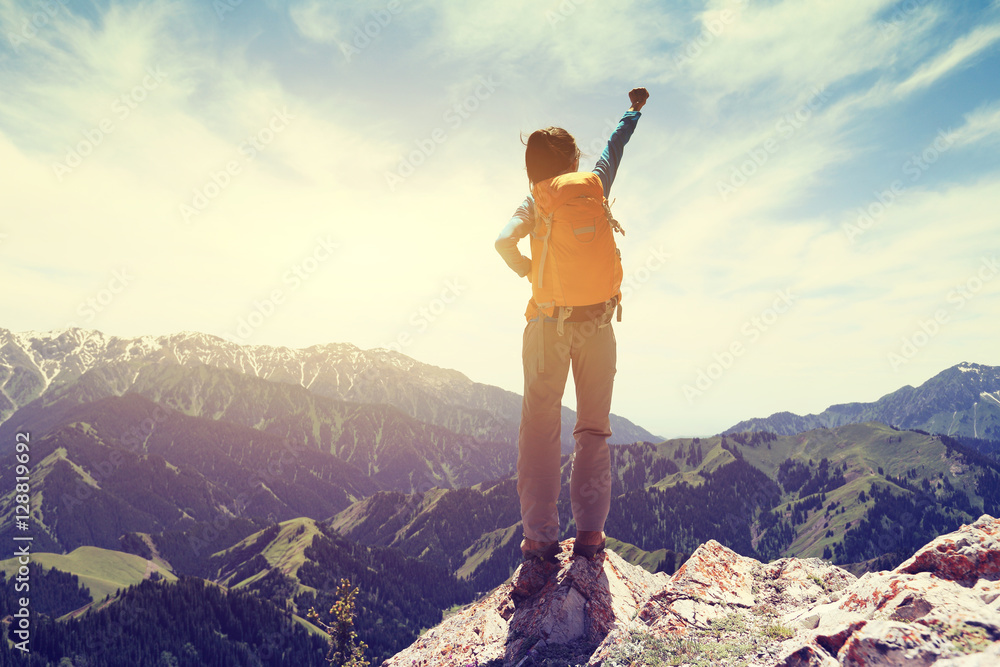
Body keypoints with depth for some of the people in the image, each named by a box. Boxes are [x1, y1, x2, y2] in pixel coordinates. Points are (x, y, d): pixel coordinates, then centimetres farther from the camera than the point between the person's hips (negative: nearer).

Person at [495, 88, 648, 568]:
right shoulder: (595, 183, 6)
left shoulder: (535, 198, 1)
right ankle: (590, 533, 5)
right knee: (594, 428, 8)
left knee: (540, 427, 2)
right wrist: (634, 108, 44)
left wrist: (528, 270, 5)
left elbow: (504, 242, -15)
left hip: (547, 323, -1)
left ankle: (539, 537, 0)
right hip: (597, 322, 2)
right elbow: (616, 144, 25)